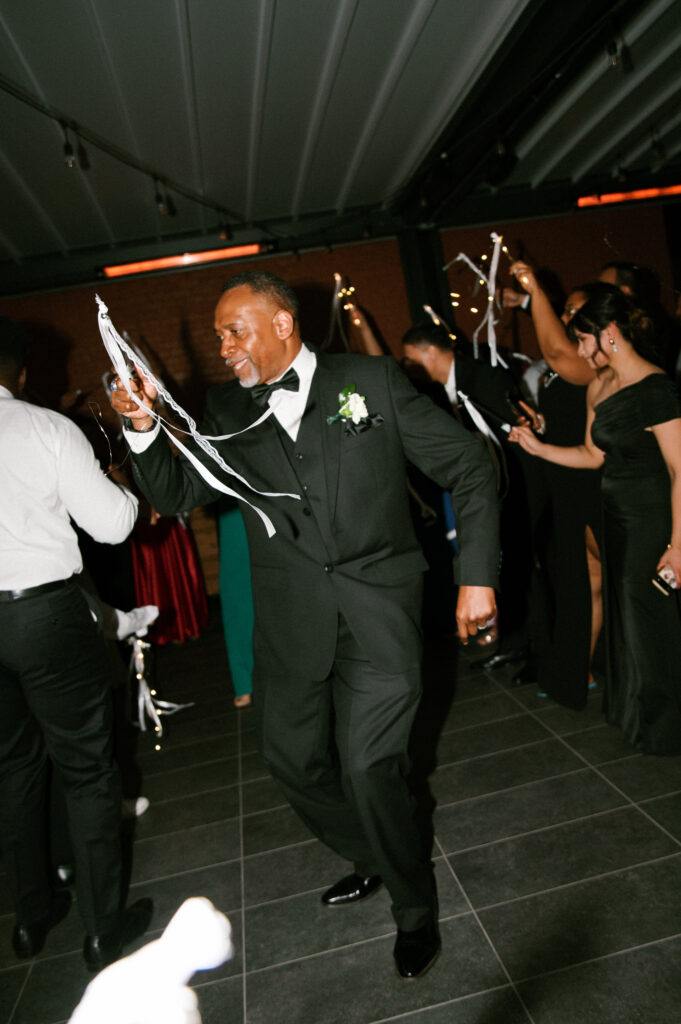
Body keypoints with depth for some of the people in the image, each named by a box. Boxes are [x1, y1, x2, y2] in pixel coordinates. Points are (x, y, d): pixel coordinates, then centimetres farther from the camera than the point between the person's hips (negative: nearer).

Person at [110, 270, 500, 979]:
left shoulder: (372, 381, -2)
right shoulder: (227, 410, 8)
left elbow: (468, 467, 1)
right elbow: (175, 496, 10)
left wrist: (477, 576, -6)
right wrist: (142, 427, -8)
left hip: (377, 608, -4)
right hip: (290, 620, 5)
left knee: (368, 768, -9)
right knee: (293, 761, 13)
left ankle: (415, 907, 21)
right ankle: (372, 861, 42)